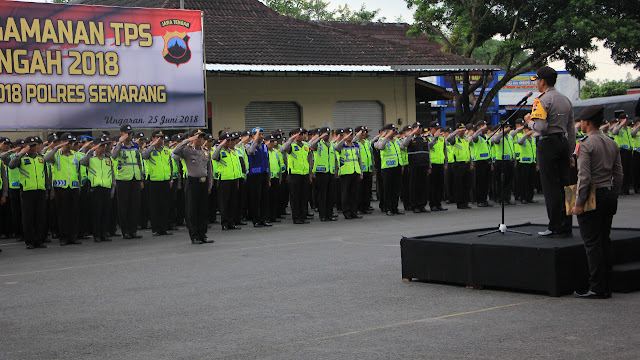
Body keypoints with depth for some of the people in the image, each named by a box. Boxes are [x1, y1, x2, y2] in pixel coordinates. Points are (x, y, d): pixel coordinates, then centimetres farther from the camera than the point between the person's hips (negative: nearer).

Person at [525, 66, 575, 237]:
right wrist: (570, 153, 21)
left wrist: (529, 122, -1)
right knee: (563, 185, 8)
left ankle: (556, 228, -5)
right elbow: (571, 129, 17)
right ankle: (566, 226, 9)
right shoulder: (565, 100, 16)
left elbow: (541, 127, -21)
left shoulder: (542, 100, -10)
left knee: (551, 187, -5)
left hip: (548, 144, -8)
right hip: (564, 142, 8)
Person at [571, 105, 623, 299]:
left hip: (593, 196, -7)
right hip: (609, 194, 7)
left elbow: (584, 177, -18)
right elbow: (619, 174, 12)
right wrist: (613, 197, 19)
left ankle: (597, 288, -5)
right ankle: (606, 287, 14)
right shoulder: (612, 143, 11)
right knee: (605, 241, 11)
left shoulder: (586, 145, -12)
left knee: (592, 243, -4)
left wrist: (579, 203, -15)